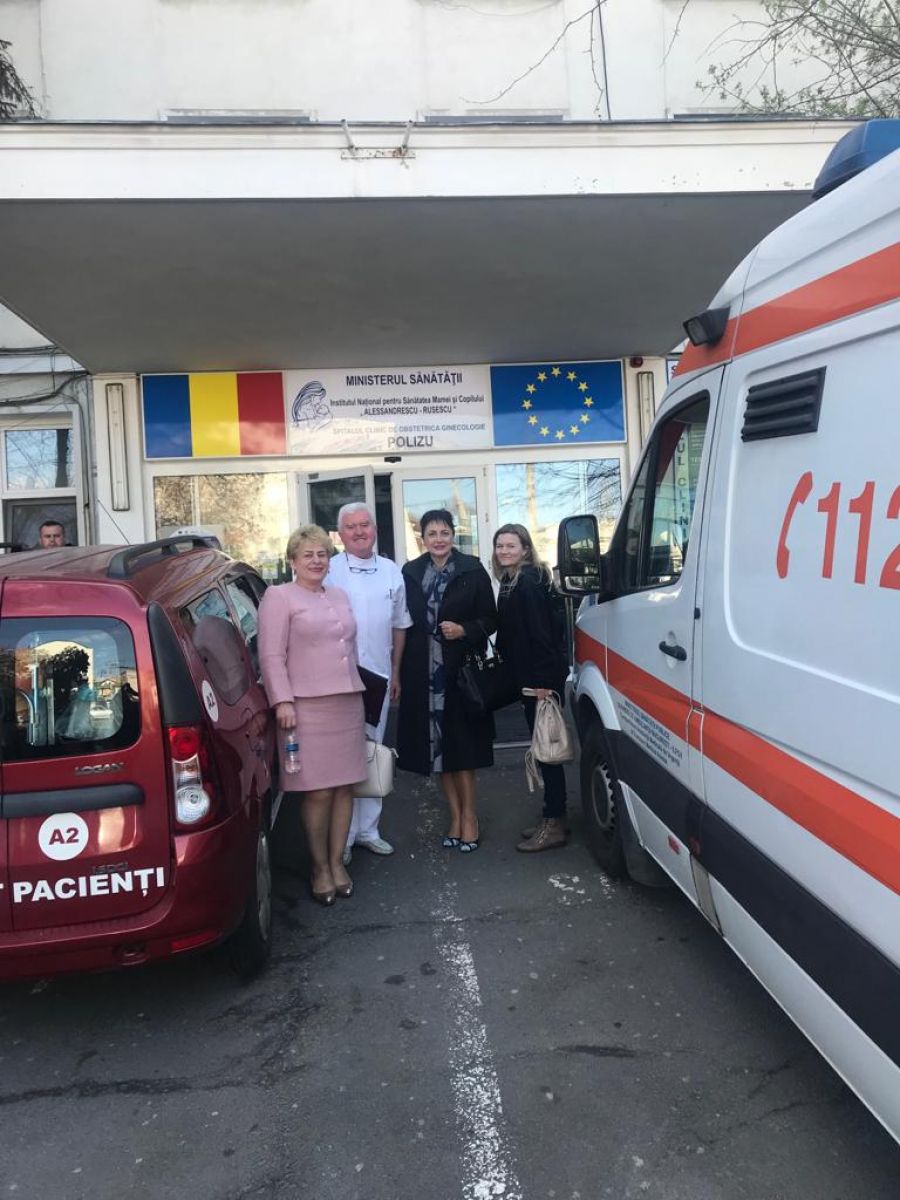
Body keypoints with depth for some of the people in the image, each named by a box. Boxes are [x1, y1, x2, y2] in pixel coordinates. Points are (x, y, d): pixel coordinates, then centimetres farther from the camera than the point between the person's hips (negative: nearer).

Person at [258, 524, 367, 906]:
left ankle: (337, 861, 20)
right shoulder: (279, 597, -2)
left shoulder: (340, 596, 18)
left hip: (348, 703, 6)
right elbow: (271, 656, -8)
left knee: (344, 787, 7)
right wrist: (283, 701, -15)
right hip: (307, 706, -6)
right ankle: (320, 868, 12)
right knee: (318, 792, -3)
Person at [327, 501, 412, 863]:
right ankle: (341, 837, 8)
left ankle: (367, 829, 24)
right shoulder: (328, 571, -5)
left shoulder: (392, 572, 9)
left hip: (379, 676, 5)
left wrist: (395, 672, 13)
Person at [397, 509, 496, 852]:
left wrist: (464, 630, -17)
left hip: (461, 669, -2)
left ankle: (468, 814, 17)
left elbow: (490, 619, 2)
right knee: (437, 745, 7)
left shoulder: (472, 571, -1)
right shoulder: (410, 573, 6)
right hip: (423, 672, 3)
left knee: (461, 744, 2)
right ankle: (455, 814, 21)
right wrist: (399, 673, 0)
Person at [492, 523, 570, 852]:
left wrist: (542, 681, -23)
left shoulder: (528, 581, -15)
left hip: (543, 678, -10)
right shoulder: (512, 581, 16)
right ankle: (553, 817, 25)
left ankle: (554, 825, 3)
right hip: (530, 677, 10)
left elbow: (540, 632, -21)